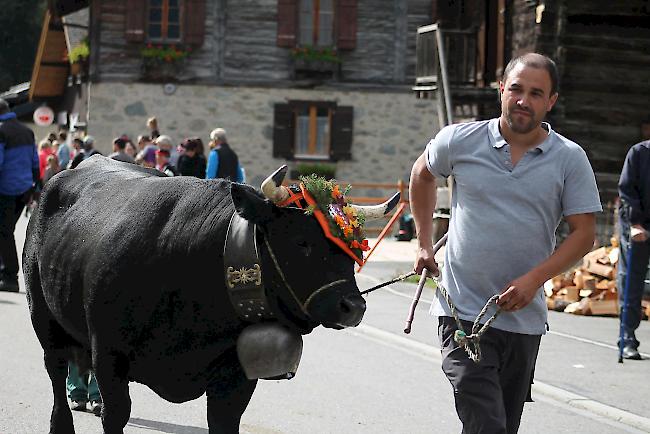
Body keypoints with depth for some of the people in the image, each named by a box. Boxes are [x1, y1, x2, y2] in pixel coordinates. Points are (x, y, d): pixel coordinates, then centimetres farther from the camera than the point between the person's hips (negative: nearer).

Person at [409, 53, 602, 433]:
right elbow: (422, 174, 20)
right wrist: (425, 244, 18)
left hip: (524, 317, 2)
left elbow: (584, 233, -2)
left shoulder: (570, 159, -1)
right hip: (464, 313, -2)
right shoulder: (460, 141, -1)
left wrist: (535, 278, -15)